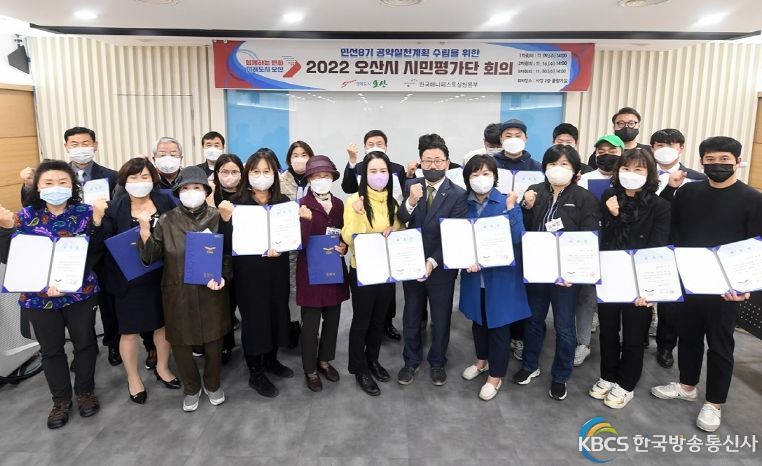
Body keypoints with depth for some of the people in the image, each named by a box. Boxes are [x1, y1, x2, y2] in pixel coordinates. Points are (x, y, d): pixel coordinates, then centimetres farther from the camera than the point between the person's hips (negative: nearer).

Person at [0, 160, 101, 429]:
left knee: (84, 342, 13)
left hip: (80, 293, -1)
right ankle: (61, 399, 33)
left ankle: (85, 392, 34)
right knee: (51, 349, 14)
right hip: (39, 297, 1)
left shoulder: (85, 213, -7)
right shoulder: (25, 216, -4)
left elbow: (94, 253, -9)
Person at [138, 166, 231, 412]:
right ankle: (191, 388, 35)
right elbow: (149, 256, -6)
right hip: (178, 292, 0)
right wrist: (144, 228, -19)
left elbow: (229, 253, 2)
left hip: (211, 291, 0)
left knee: (214, 339, 13)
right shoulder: (167, 221, -3)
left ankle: (212, 384, 37)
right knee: (181, 342, 11)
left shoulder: (217, 218, -4)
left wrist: (222, 277, -14)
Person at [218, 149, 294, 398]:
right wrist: (226, 219, -27)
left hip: (277, 268, 4)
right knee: (253, 317, 5)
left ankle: (271, 360, 37)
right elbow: (230, 242, -11)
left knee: (277, 312, 15)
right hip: (249, 271, -4)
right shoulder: (237, 202, -7)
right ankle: (255, 373, 20)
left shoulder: (283, 201, 1)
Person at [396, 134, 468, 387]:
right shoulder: (411, 186, -3)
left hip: (441, 267, -2)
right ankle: (411, 361, 36)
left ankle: (437, 362, 35)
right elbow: (400, 220, -15)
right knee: (411, 317, 17)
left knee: (441, 319, 14)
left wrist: (433, 262, -21)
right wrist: (411, 201, -35)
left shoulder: (458, 194, -12)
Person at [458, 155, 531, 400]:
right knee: (478, 319, 19)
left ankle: (495, 375, 22)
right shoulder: (464, 204, -1)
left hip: (501, 273, -3)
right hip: (474, 274, 4)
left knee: (498, 323, 6)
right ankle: (482, 360, 43)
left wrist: (510, 209, -27)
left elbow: (518, 238, -17)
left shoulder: (507, 202, -9)